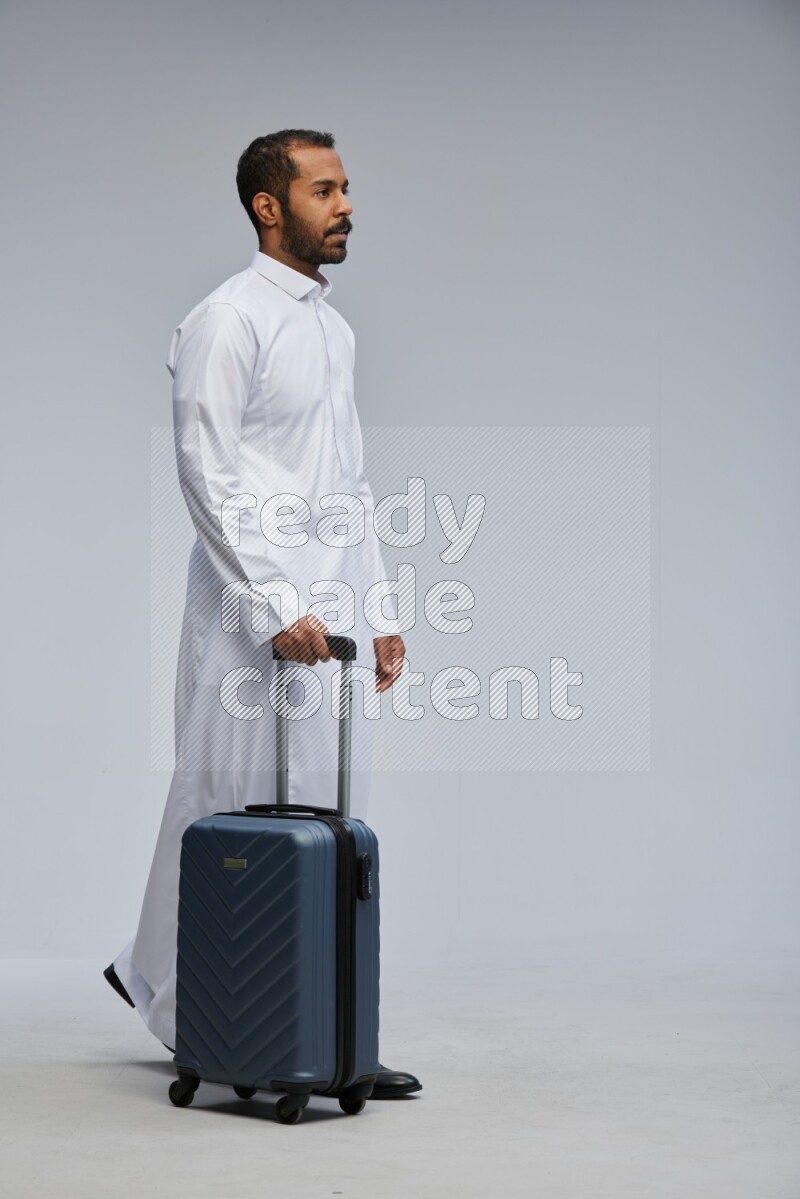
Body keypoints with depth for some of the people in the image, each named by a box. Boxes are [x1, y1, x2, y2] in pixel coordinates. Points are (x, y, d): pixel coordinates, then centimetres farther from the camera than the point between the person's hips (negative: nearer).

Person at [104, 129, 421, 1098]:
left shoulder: (333, 327, 18)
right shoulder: (227, 322, -8)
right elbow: (208, 476, -16)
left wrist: (377, 610, 17)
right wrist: (275, 604, -22)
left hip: (331, 614, 8)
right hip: (255, 617, -8)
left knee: (330, 819, 8)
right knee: (241, 816, -3)